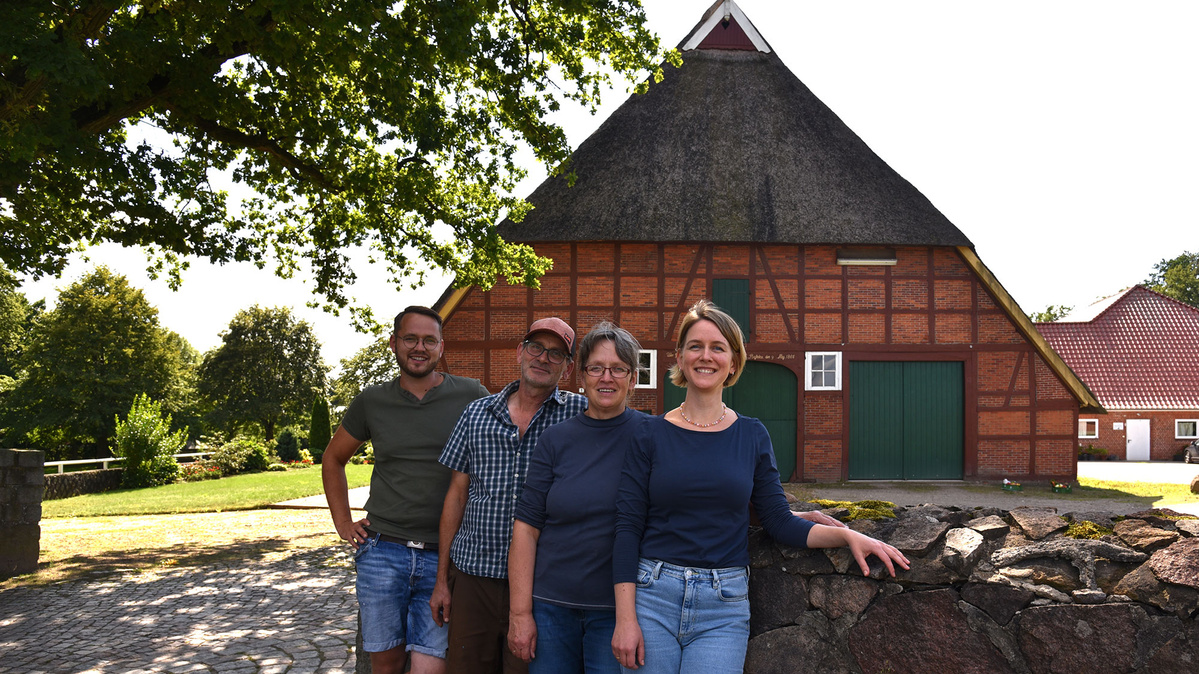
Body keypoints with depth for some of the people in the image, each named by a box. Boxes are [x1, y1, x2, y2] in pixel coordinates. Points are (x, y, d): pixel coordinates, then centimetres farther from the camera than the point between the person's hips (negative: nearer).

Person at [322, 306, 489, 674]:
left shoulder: (472, 396, 0)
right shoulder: (372, 401, 7)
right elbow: (333, 459, 21)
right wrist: (343, 522, 12)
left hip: (444, 557, -2)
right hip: (383, 551, 2)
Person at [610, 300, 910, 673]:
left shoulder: (752, 436, 6)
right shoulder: (651, 435, 0)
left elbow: (780, 522, 6)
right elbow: (627, 527, -3)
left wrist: (846, 535, -8)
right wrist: (625, 619, -9)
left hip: (724, 606, 1)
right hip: (653, 597, 0)